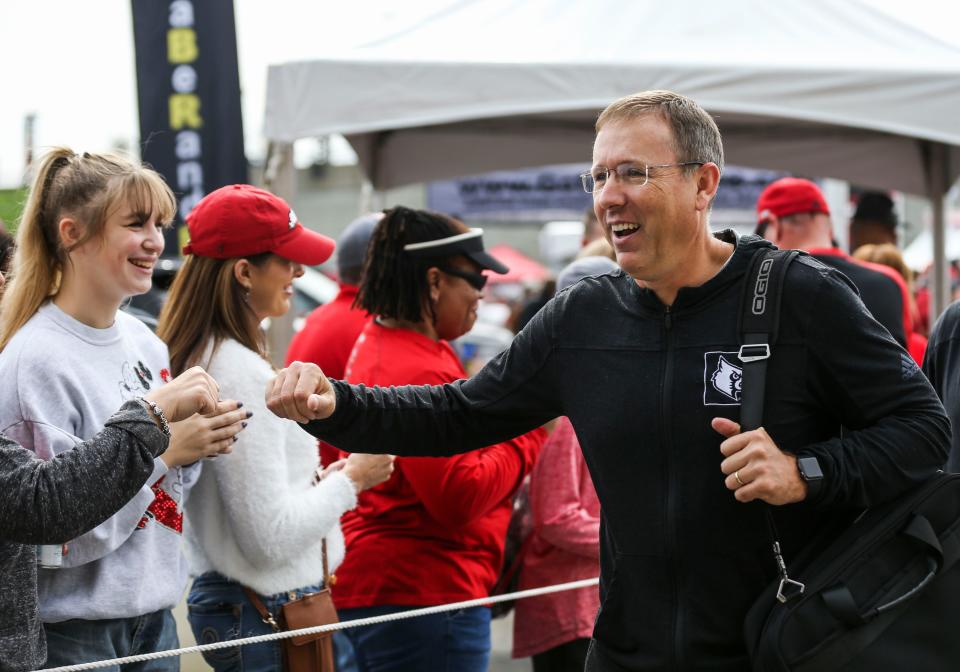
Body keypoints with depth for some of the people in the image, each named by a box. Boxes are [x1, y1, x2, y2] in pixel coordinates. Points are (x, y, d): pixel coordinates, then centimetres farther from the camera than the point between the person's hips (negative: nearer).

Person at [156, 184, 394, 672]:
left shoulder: (201, 358, 9)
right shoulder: (242, 375, -20)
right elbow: (272, 536, -22)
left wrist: (322, 480, 10)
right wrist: (350, 480, -9)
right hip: (270, 614, -9)